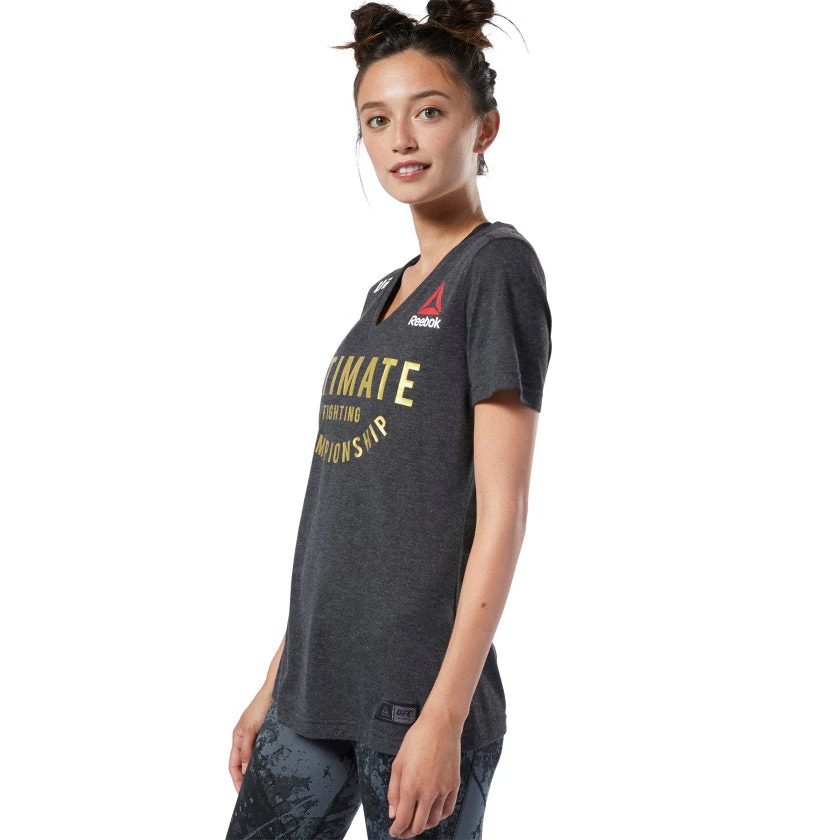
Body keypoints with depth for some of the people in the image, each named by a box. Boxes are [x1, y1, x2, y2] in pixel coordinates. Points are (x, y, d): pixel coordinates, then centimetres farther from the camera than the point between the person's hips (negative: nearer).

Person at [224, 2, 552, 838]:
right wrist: (276, 684, 16)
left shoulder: (497, 266, -6)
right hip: (315, 696, 7)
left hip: (418, 702, -7)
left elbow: (501, 510, -13)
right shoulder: (383, 296, 15)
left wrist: (444, 715, -17)